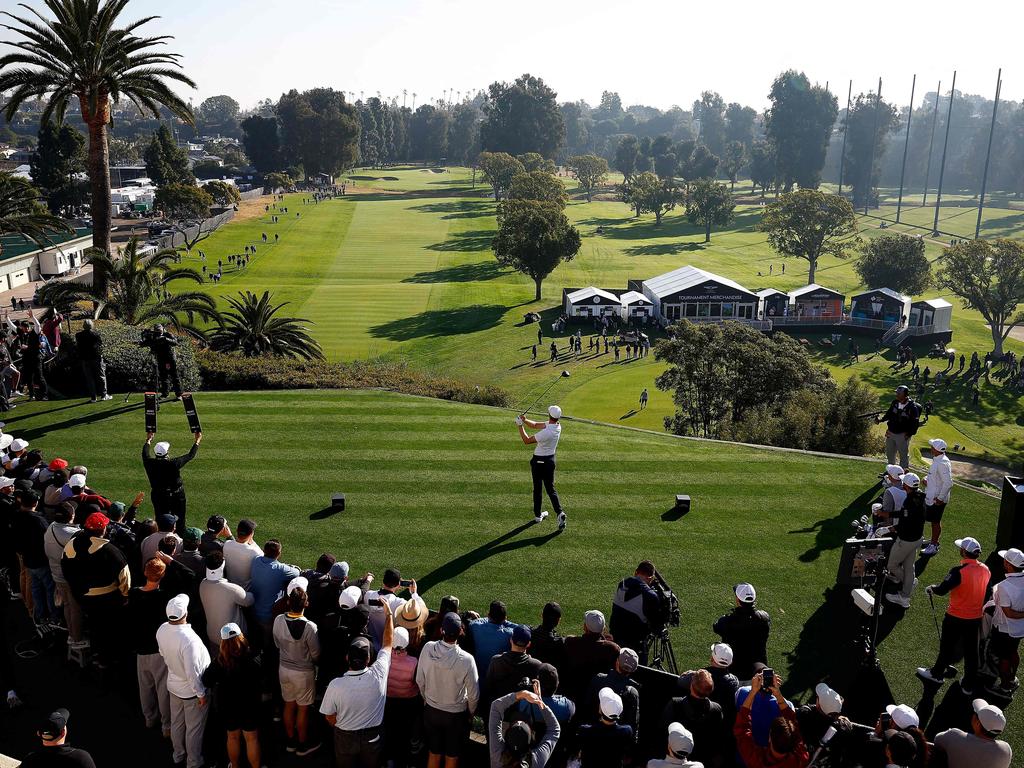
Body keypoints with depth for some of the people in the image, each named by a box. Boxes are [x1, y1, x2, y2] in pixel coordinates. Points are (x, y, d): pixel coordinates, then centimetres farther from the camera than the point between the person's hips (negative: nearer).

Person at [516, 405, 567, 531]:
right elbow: (535, 425, 4)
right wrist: (524, 420, -11)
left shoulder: (546, 432, -29)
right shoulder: (557, 426, -5)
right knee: (550, 488, 9)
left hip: (539, 461, -6)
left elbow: (527, 441, -17)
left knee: (537, 488, 10)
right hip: (550, 459, 7)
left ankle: (538, 515, 21)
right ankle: (559, 512, -9)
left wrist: (520, 426, -10)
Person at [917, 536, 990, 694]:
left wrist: (930, 588, -8)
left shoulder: (959, 571, -27)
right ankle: (968, 685, 28)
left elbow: (942, 589, -28)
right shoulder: (985, 570, -6)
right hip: (976, 618, 5)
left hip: (956, 617, -5)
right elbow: (987, 592, 8)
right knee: (971, 651, 16)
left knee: (947, 647, 15)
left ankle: (937, 674, 35)